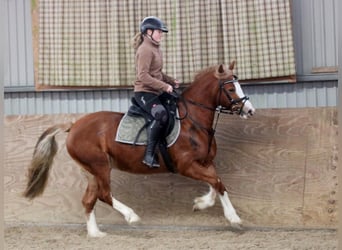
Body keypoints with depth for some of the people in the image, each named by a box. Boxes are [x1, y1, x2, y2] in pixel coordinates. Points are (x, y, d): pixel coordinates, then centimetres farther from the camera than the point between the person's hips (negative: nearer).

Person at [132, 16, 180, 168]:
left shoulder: (155, 49, 18)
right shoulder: (145, 50, -13)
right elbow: (143, 76, -22)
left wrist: (171, 81, 10)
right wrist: (164, 86, -22)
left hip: (155, 93, 11)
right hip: (144, 93, -11)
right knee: (161, 115, -32)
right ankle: (149, 154, -31)